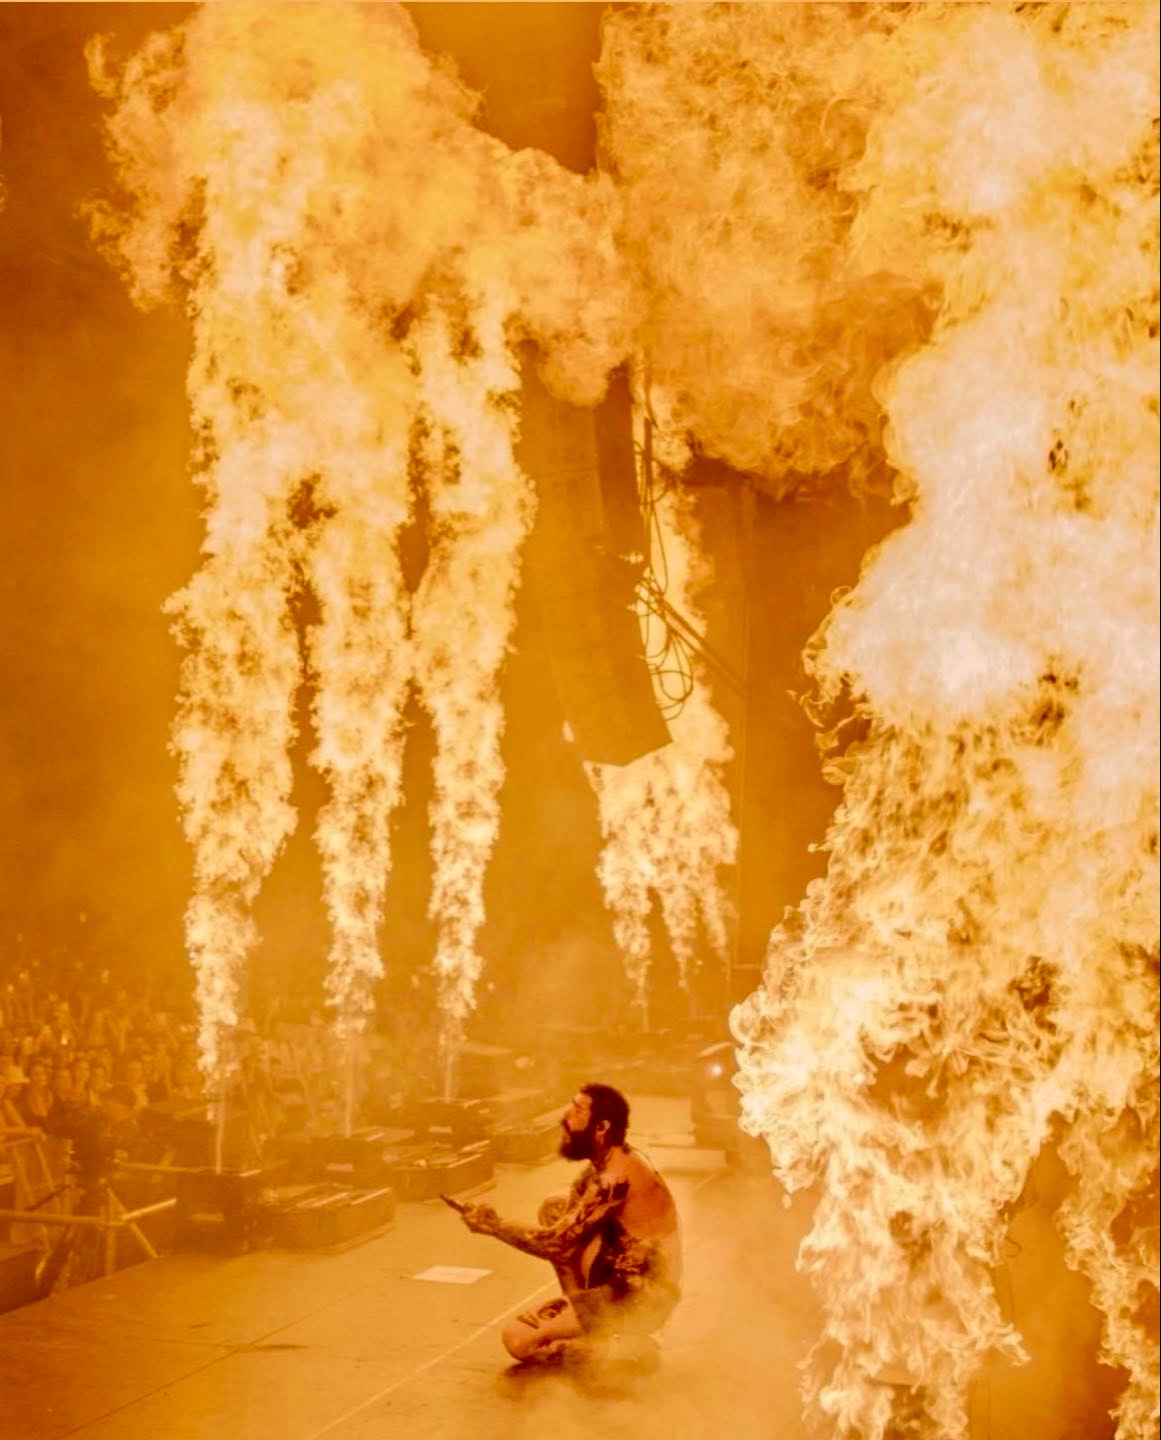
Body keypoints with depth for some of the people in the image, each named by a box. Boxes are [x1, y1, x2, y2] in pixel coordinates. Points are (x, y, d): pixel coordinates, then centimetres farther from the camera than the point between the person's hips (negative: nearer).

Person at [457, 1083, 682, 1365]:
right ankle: (581, 1312, 9)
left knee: (518, 1339, -12)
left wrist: (494, 1226, -11)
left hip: (641, 1300, -10)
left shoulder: (617, 1176, -23)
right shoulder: (605, 1165, 8)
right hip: (625, 1282, 10)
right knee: (553, 1208, 9)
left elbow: (557, 1244, -22)